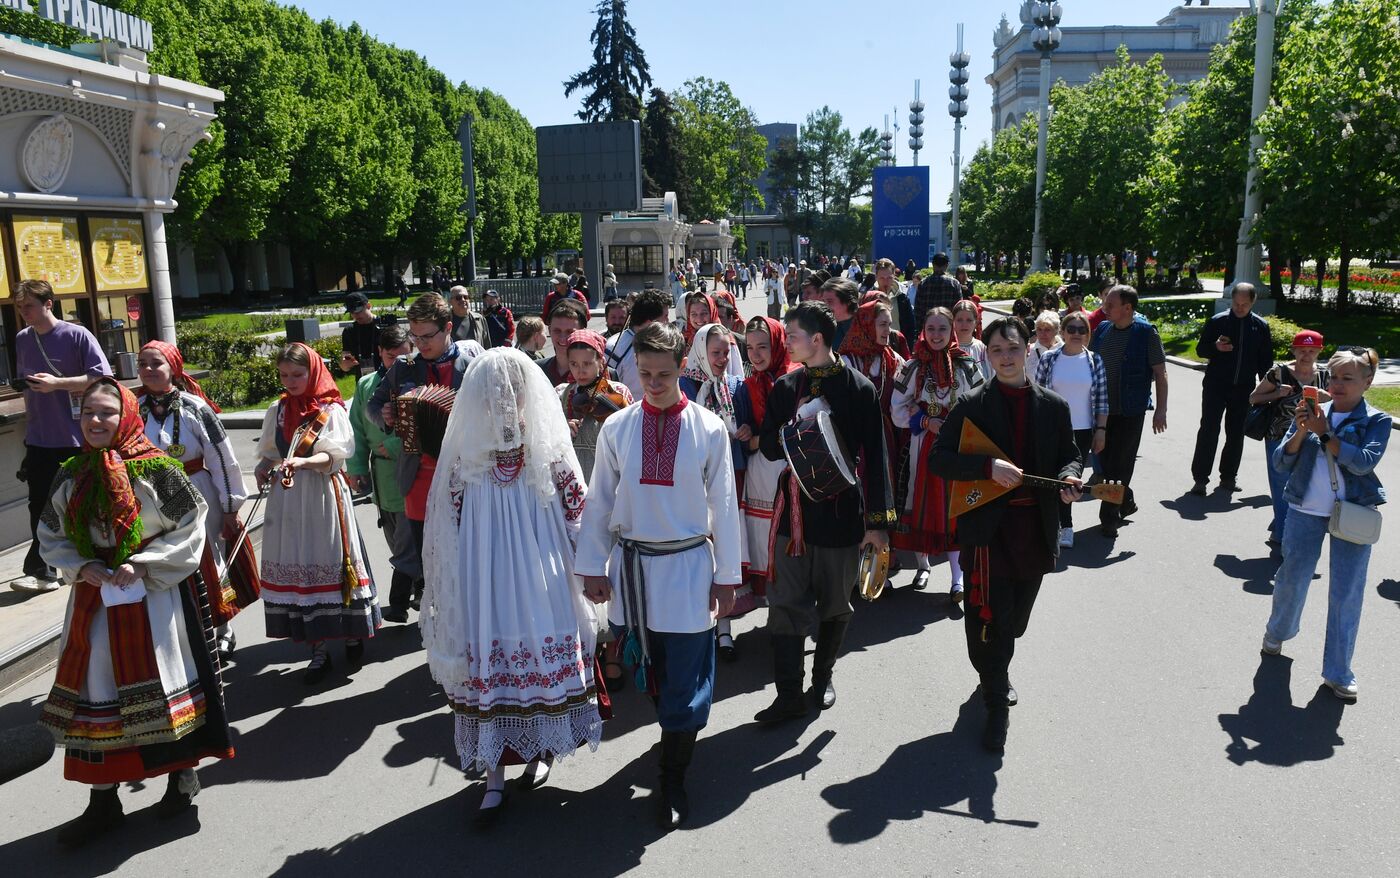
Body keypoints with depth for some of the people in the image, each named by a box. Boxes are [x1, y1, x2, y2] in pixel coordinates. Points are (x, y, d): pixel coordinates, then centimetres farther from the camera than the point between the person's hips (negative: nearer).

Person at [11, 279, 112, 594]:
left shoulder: (77, 335, -9)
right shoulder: (22, 339, 8)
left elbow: (103, 378, -14)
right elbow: (26, 385, 18)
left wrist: (57, 383, -21)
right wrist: (29, 424, 16)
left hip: (76, 438, -4)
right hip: (39, 440, 4)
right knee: (40, 506, 3)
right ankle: (42, 572, 8)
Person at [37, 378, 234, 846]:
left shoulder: (157, 469, -12)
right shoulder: (71, 475, 3)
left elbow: (190, 529, -10)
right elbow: (51, 535, 12)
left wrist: (143, 566, -18)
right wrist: (81, 567, -6)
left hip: (155, 592, -4)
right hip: (95, 594, 5)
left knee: (166, 686, 7)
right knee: (94, 691, 8)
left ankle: (182, 774, 30)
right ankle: (102, 801, 23)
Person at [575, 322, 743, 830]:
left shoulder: (709, 429, -6)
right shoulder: (617, 428, -1)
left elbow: (724, 505, -2)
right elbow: (600, 501, 4)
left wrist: (727, 576, -1)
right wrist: (591, 568, 3)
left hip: (688, 564, -2)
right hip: (634, 564, 3)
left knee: (685, 678, 1)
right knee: (650, 671, 16)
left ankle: (672, 781, 17)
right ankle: (676, 734, 41)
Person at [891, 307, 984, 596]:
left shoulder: (966, 366, 1)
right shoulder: (912, 367, 1)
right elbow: (897, 410, 2)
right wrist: (925, 422, -10)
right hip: (923, 445, 1)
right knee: (921, 504, 6)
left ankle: (958, 578, 3)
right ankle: (922, 565, 26)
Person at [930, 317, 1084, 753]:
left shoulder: (1054, 407, 5)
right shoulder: (972, 406, -4)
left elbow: (1068, 457, 13)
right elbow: (938, 458, -9)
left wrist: (1069, 479, -10)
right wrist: (989, 466, -23)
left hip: (1036, 526, 4)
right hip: (987, 527, -3)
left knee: (1015, 617, 17)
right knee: (989, 617, -3)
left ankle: (997, 672, 44)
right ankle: (997, 701, 13)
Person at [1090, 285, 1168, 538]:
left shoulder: (1146, 332, -9)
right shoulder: (1102, 330, 5)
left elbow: (1160, 372, -7)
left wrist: (1161, 410, -11)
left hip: (1130, 412, -5)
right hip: (1102, 409, 5)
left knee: (1120, 465, -1)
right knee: (1105, 460, 12)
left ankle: (1110, 517, 8)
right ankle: (1126, 503, 33)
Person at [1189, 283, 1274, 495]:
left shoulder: (1260, 326, 4)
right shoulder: (1217, 321, -2)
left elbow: (1266, 360, 10)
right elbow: (1200, 350, 3)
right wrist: (1216, 347, -18)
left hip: (1243, 389, 3)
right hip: (1215, 386, -2)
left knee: (1236, 434, 10)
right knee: (1208, 431, -6)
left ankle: (1229, 476, 21)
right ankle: (1200, 478, -3)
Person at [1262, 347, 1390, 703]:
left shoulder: (1376, 420, 0)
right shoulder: (1313, 413, 4)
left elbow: (1364, 461, -17)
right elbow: (1281, 462, 1)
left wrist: (1324, 433, -19)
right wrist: (1300, 432, -14)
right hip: (1305, 511, 1)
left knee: (1346, 593, 2)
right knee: (1293, 578, 9)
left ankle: (1338, 672, 13)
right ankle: (1278, 631, 38)